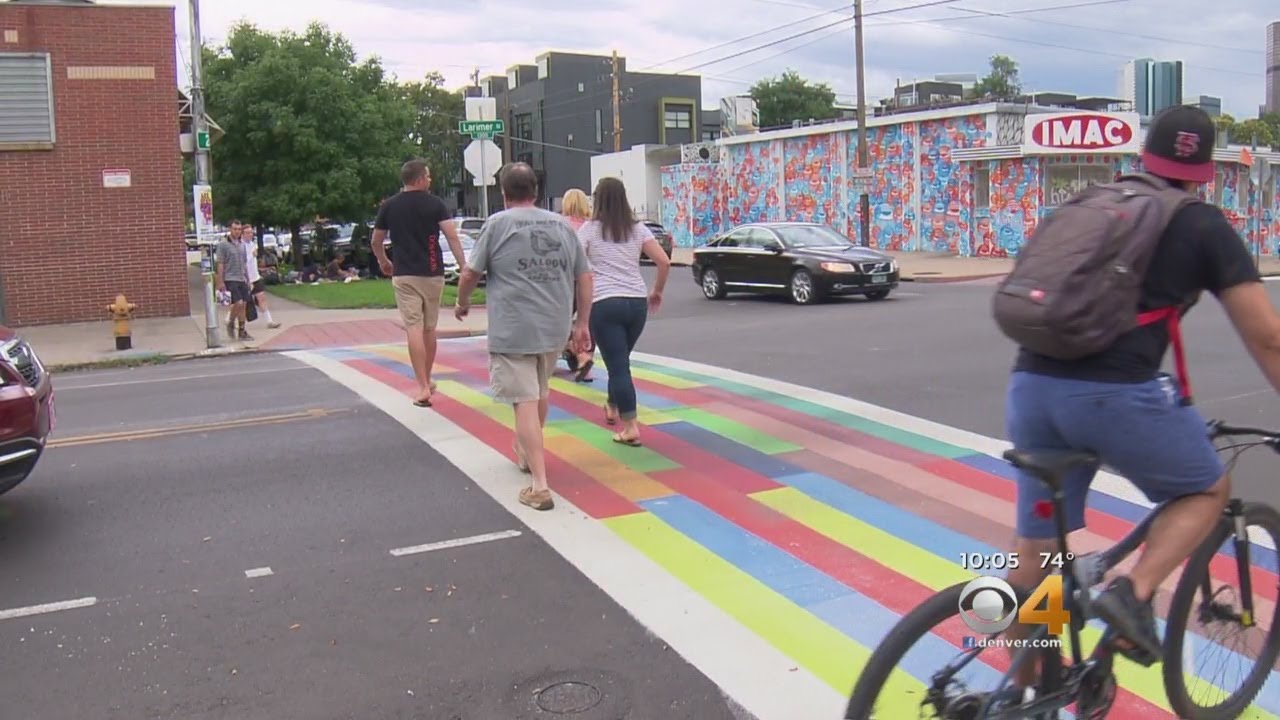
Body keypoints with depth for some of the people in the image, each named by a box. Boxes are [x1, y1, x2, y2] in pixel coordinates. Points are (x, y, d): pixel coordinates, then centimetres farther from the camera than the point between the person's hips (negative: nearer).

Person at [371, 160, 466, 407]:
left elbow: (375, 242, 12)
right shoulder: (434, 203, -1)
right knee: (430, 328, 14)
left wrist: (384, 263, 30)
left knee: (414, 329, -4)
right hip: (432, 274, 0)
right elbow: (452, 236, -12)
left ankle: (423, 387, -12)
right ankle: (427, 381, 26)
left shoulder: (389, 206, 4)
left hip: (404, 275, 0)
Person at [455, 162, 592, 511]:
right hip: (555, 328, 5)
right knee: (540, 391, 25)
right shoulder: (562, 225, 10)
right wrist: (582, 323, 18)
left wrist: (463, 303, 20)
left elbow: (469, 274, 1)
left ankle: (540, 486, -10)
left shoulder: (498, 223, -3)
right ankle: (527, 452, 46)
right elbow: (584, 277, 11)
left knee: (526, 402, -5)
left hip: (513, 330, -5)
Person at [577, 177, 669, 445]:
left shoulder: (589, 229, 1)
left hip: (604, 304, -4)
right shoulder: (638, 228, 9)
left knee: (618, 365, -2)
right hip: (637, 302, 4)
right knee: (620, 361, 24)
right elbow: (665, 262, 2)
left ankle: (630, 428, -6)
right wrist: (657, 292, 15)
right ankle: (612, 407, 42)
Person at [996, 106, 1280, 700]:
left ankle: (1023, 688, 30)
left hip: (1031, 385, 5)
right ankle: (1132, 591, 3)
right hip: (1117, 393, -5)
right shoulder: (1204, 226, 9)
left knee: (1035, 545, 17)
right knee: (1207, 490, 23)